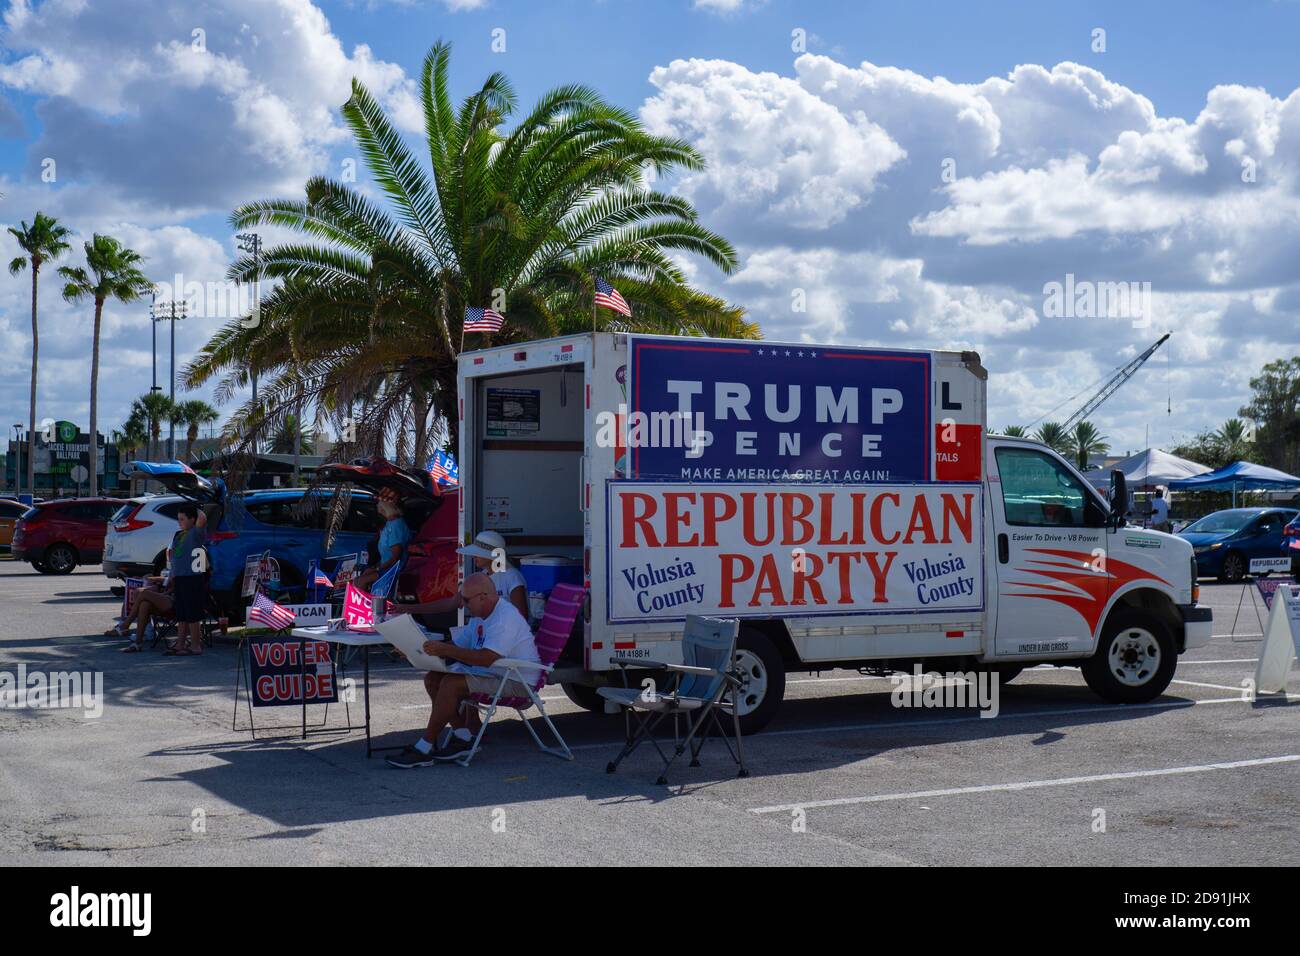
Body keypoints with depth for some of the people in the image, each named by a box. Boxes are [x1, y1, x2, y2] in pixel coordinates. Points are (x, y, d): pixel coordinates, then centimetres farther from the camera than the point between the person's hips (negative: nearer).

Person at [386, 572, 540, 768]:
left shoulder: (505, 617, -20)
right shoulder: (480, 617, 13)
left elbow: (488, 658, -31)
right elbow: (459, 646, 20)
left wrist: (445, 650, -29)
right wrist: (429, 648, 4)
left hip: (516, 681, -11)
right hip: (489, 674, 11)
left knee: (451, 684, -25)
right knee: (433, 678, -1)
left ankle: (424, 749, -19)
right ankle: (463, 736, -2)